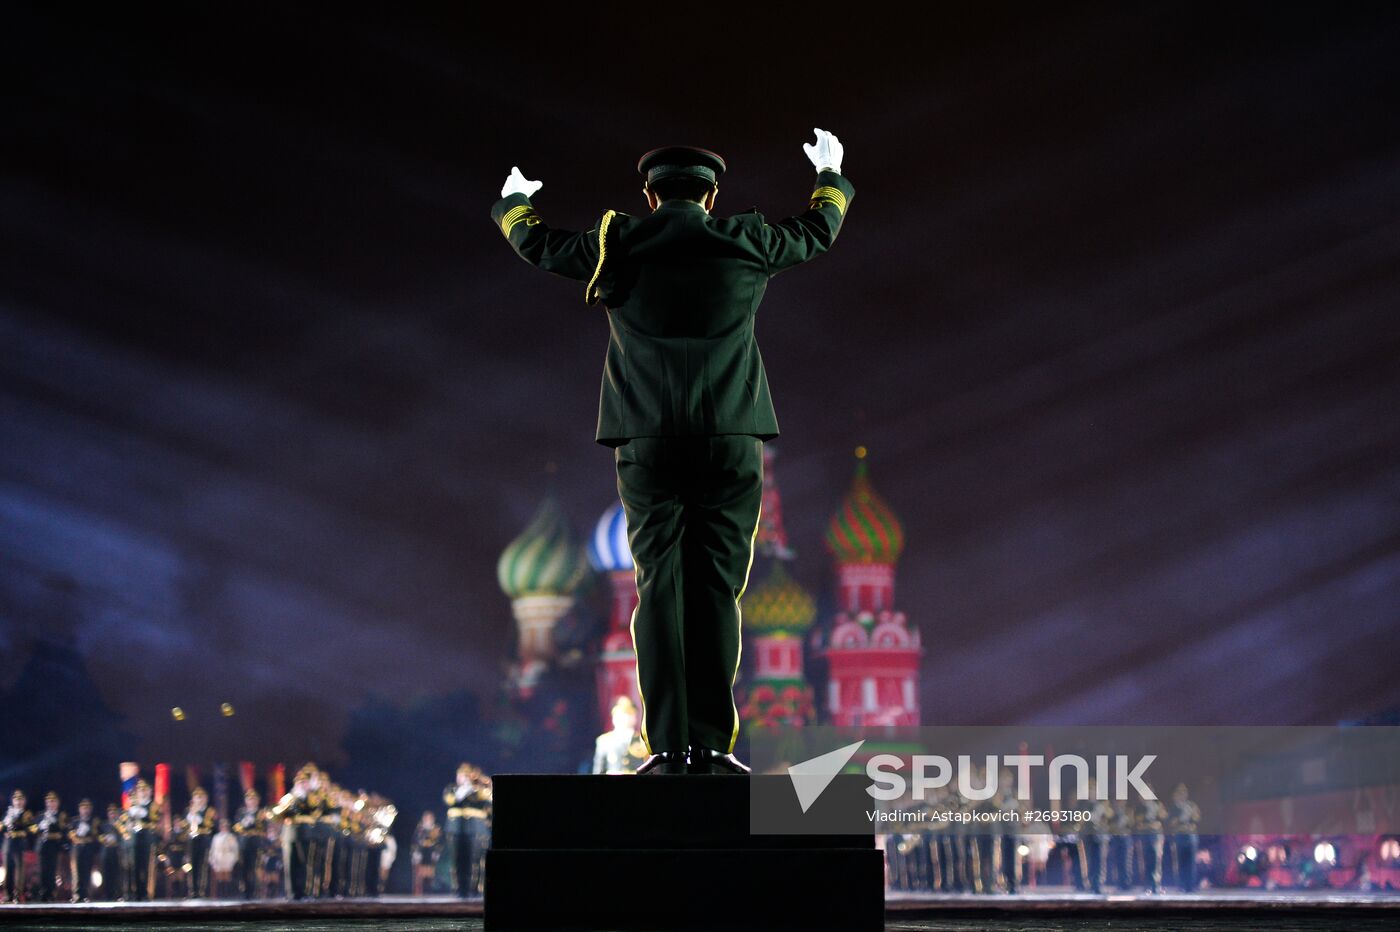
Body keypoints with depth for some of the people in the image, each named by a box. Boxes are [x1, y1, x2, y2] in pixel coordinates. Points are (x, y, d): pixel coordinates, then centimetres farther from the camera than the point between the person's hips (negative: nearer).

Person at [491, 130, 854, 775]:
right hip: (730, 443, 0)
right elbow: (819, 230, 24)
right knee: (717, 592, 1)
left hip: (648, 445, 1)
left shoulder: (616, 246, 4)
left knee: (659, 590, 2)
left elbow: (535, 243, 23)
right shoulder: (745, 243, 4)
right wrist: (830, 175, 46)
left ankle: (669, 746, -3)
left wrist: (512, 200, 45)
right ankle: (712, 745, -3)